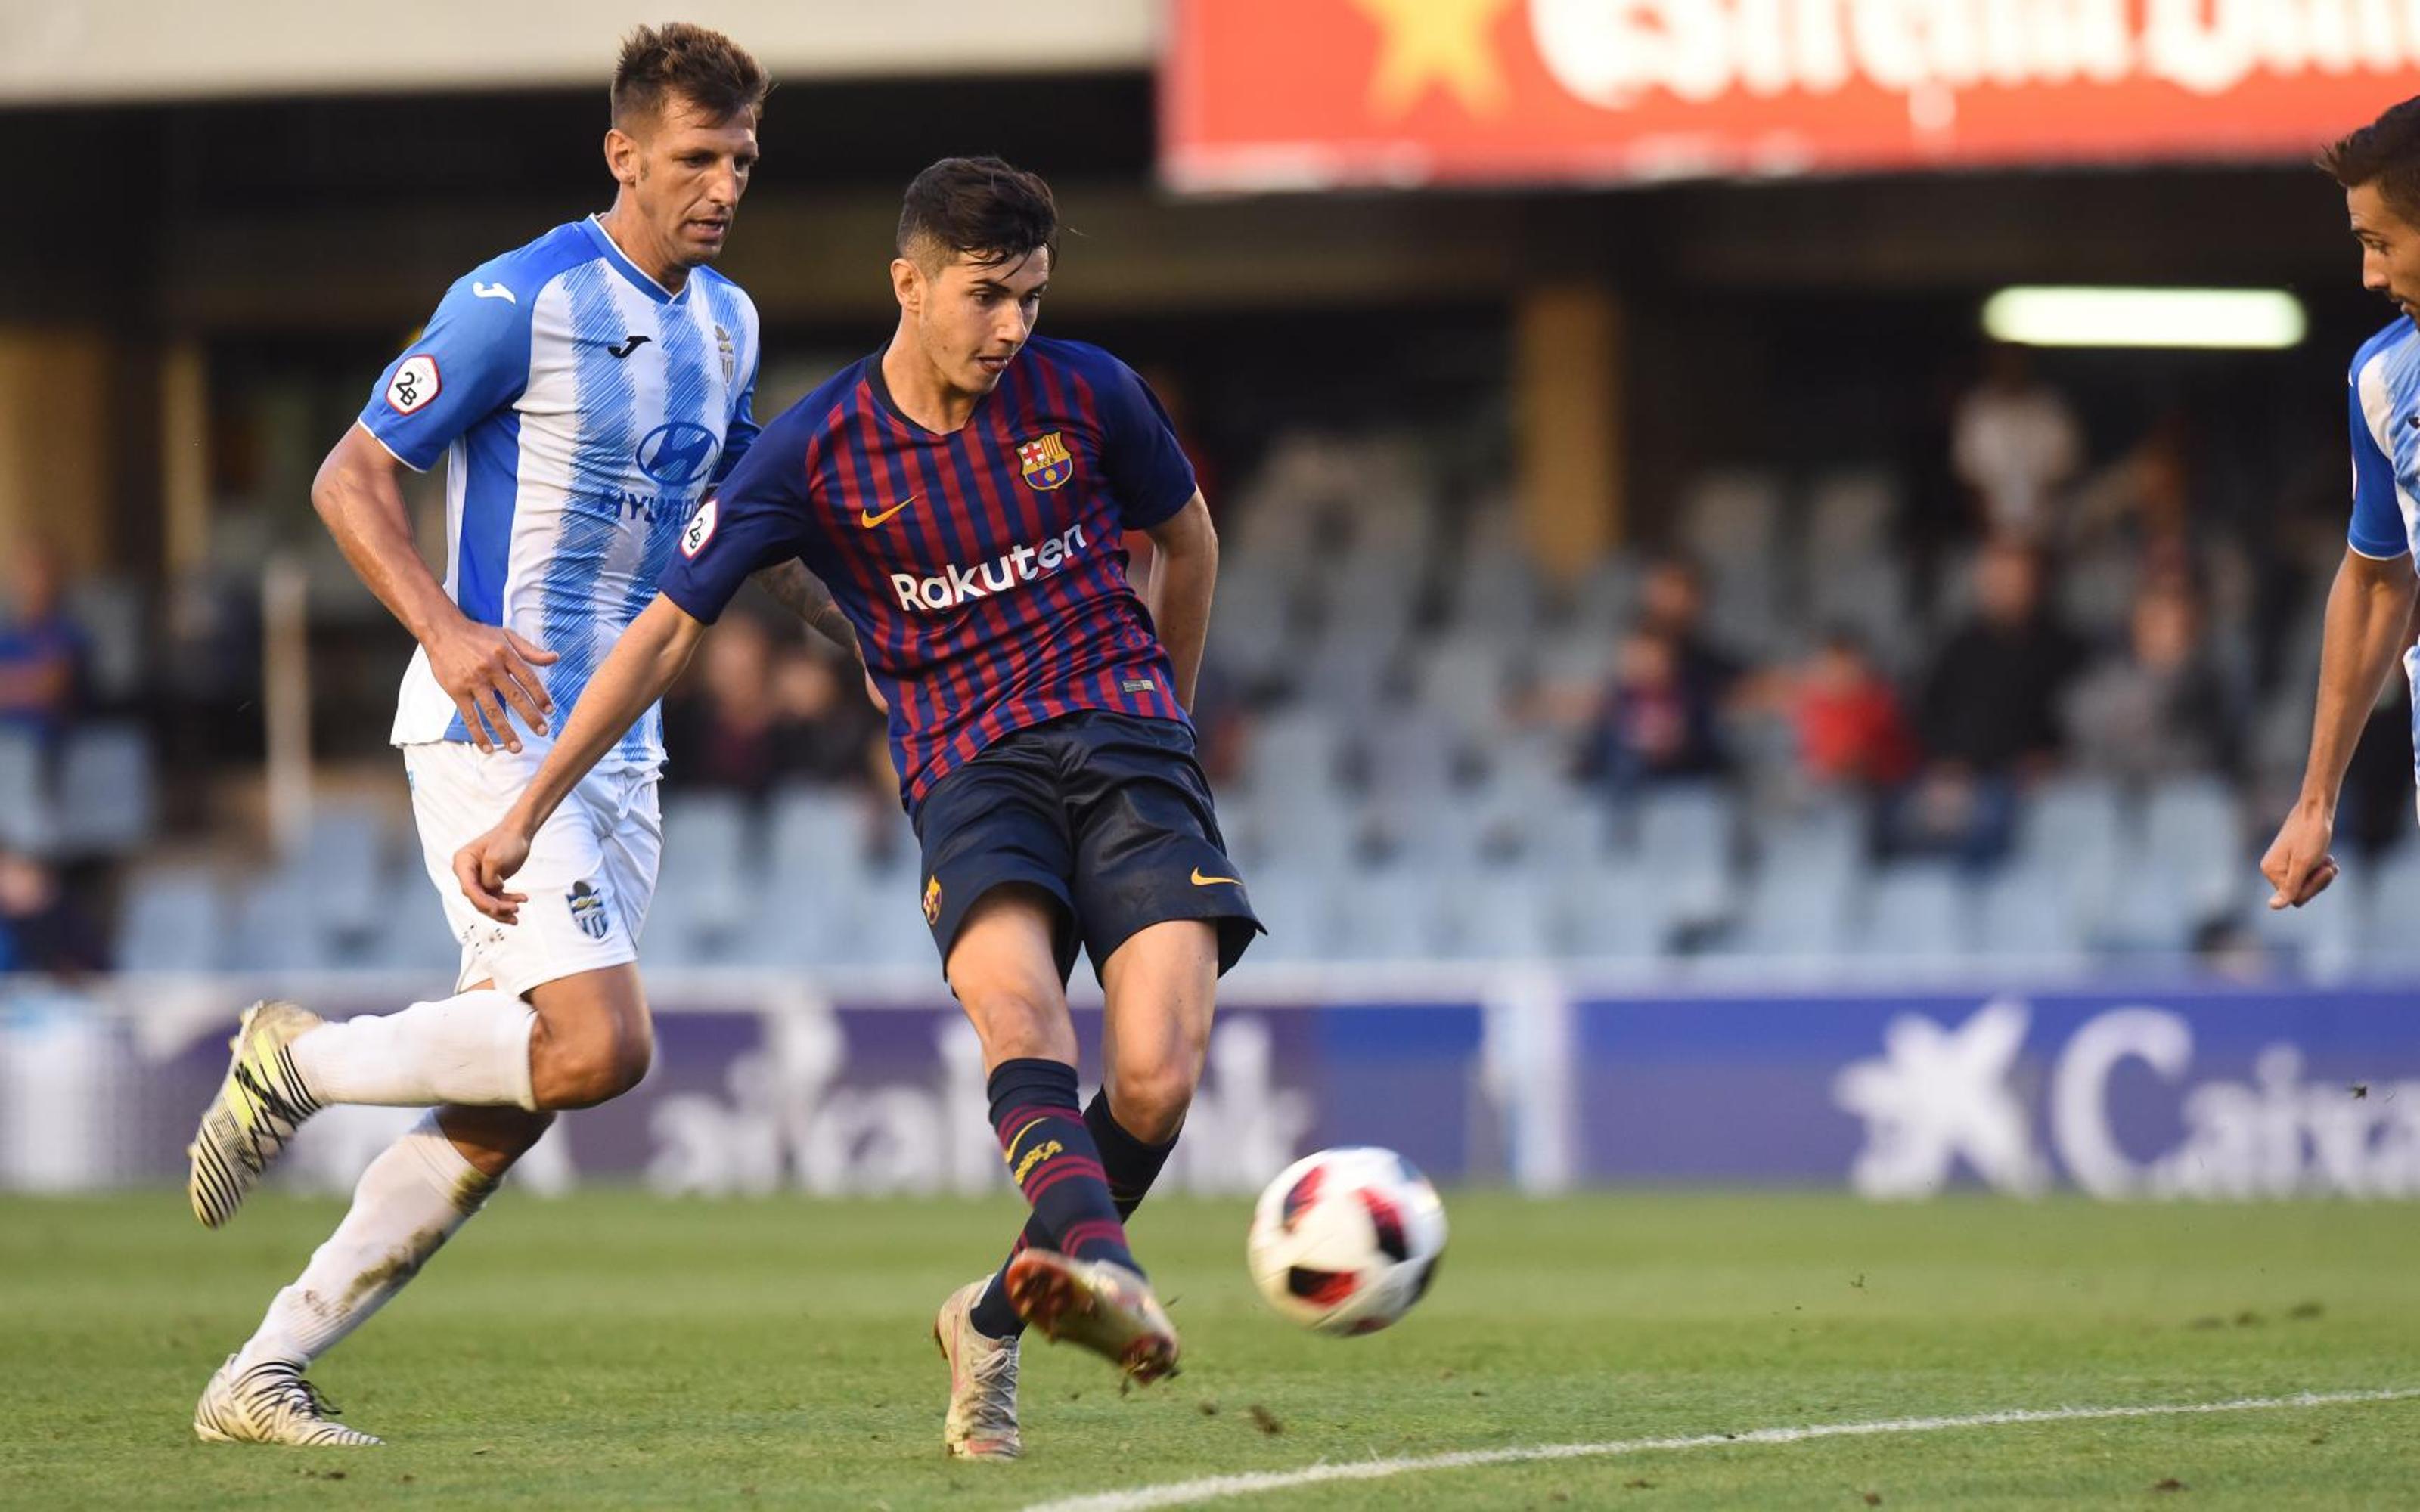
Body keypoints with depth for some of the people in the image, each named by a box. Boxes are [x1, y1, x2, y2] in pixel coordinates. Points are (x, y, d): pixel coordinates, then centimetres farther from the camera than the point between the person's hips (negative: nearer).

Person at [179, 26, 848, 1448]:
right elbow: (351, 477, -9)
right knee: (599, 1045, -22)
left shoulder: (727, 321, 13)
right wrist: (446, 628, -24)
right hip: (496, 734, -8)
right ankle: (297, 1062, 1)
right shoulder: (523, 302, -11)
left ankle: (265, 1375, 8)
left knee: (508, 1107, 1)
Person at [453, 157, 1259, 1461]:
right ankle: (1101, 1264, -57)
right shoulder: (817, 454, -2)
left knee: (1155, 1080, -19)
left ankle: (999, 1317, 3)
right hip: (969, 767, -1)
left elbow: (1186, 539, 22)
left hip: (1123, 743, 1)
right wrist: (527, 814, 1)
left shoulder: (1085, 395, 2)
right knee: (1011, 995, -34)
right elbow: (667, 630, 4)